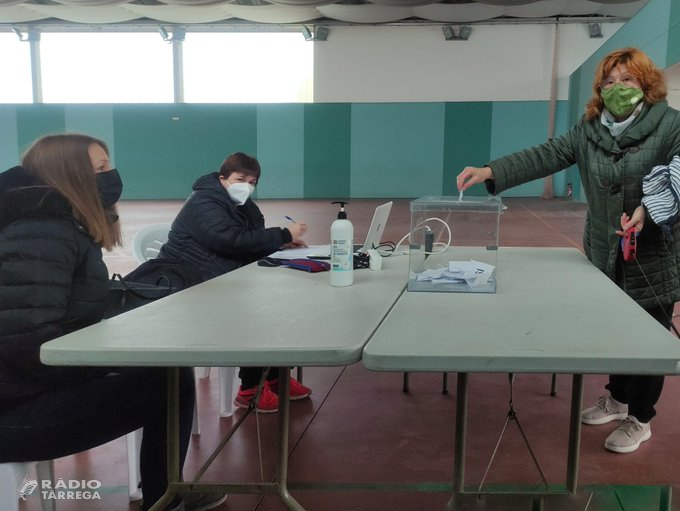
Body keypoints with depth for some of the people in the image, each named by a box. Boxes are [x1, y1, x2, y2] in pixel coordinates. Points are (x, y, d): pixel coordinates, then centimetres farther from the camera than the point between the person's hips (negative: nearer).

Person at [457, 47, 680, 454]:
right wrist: (490, 172, -21)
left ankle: (640, 419, 25)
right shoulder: (589, 130, 2)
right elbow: (544, 156, -8)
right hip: (605, 253, 4)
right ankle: (618, 399, 39)